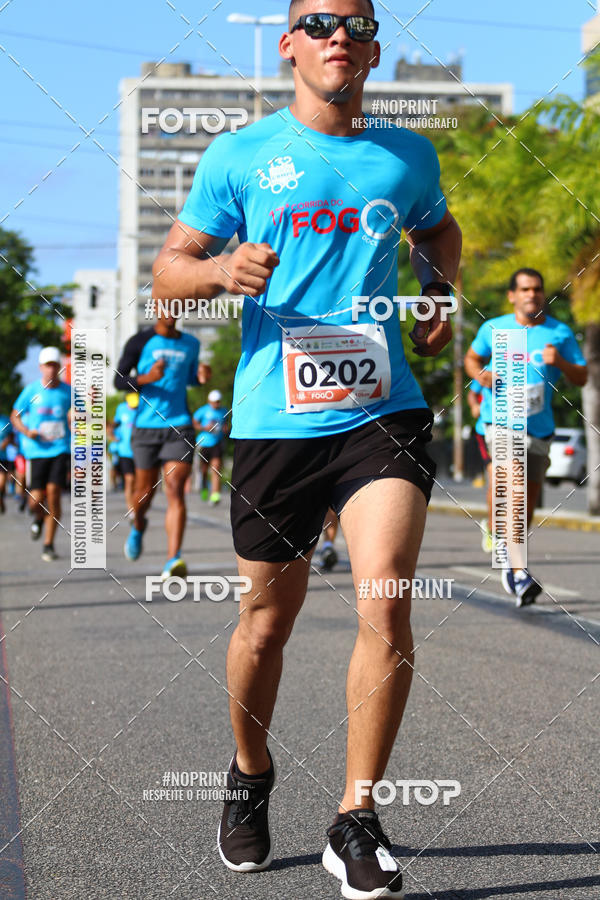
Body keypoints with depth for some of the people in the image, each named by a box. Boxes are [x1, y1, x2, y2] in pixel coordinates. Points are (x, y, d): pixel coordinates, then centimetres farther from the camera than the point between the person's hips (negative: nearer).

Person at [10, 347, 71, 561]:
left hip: (61, 449, 0)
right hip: (37, 451, 0)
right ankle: (39, 518, 34)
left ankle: (49, 545, -3)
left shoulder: (68, 391, 5)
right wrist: (26, 431, -8)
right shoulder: (31, 390, 2)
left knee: (53, 492, -13)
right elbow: (15, 416, 10)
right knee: (36, 500, -5)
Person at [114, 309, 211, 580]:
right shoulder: (140, 342, -1)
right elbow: (118, 380, -2)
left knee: (175, 490, -14)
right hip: (146, 426, -1)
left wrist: (201, 377, 4)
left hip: (179, 427, 1)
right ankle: (138, 526, 45)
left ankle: (173, 560, -24)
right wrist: (146, 378, -21)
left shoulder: (191, 343, 10)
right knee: (146, 491, 9)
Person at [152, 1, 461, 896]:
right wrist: (223, 269, -14)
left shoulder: (407, 156, 11)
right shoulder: (239, 155, 5)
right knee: (268, 620, 9)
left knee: (386, 604, -16)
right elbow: (169, 269, 8)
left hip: (383, 411, 1)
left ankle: (356, 822, -3)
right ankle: (250, 778, 36)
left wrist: (440, 296, 12)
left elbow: (438, 228, 32)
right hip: (276, 418, 0)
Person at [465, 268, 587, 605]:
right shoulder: (493, 328, 3)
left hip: (540, 426, 3)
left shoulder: (561, 333, 3)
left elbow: (582, 378, 4)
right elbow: (472, 358, 20)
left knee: (527, 502, 11)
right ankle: (519, 570, -27)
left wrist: (560, 363, -16)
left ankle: (510, 558, 35)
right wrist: (480, 374, -3)